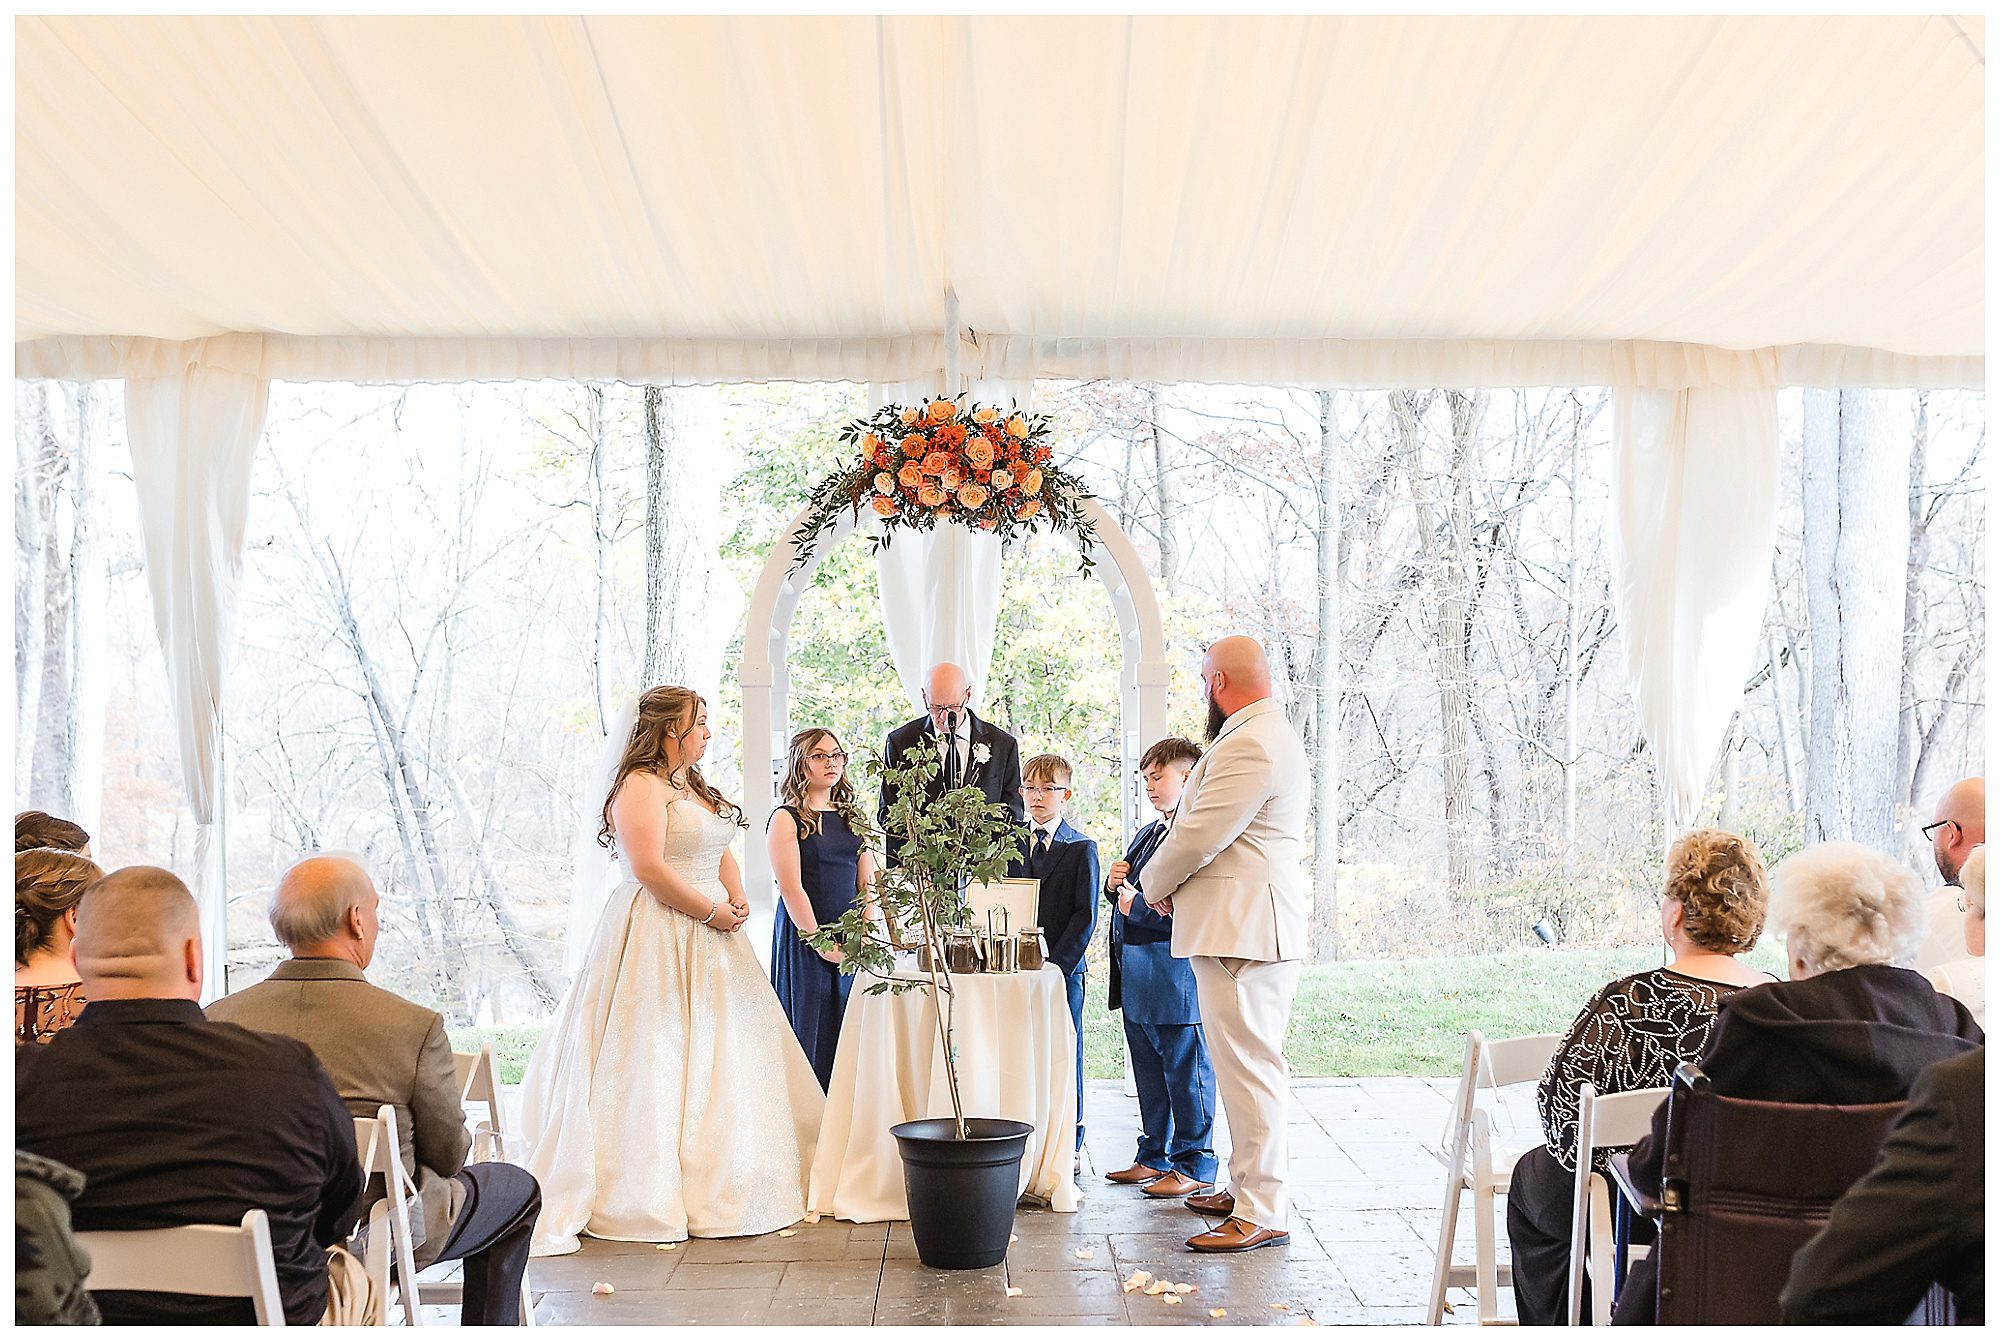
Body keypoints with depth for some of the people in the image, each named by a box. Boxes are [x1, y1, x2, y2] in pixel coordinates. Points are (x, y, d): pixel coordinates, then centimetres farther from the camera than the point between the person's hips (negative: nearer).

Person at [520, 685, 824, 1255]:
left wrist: (737, 899, 3)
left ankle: (715, 1182, 21)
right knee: (655, 1063, -6)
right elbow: (649, 868, -21)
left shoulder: (696, 787, 18)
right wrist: (711, 912, -14)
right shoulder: (642, 784, -13)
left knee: (715, 1057, 12)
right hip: (658, 940, -10)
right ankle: (648, 1193, 1)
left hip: (708, 940, 10)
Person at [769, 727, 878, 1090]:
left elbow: (867, 882, 9)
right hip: (803, 935, -5)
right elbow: (791, 887, -12)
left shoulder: (852, 817, 12)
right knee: (811, 1029, -1)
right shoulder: (787, 818, -5)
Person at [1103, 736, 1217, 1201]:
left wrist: (1136, 906, -17)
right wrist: (1115, 883, 2)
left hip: (1176, 980, -10)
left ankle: (1194, 1167, 13)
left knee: (1186, 1074, 2)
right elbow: (1128, 895, 24)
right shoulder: (1146, 835, 16)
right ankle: (1154, 1156, 30)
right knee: (1149, 1074, 18)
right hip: (1137, 981, 10)